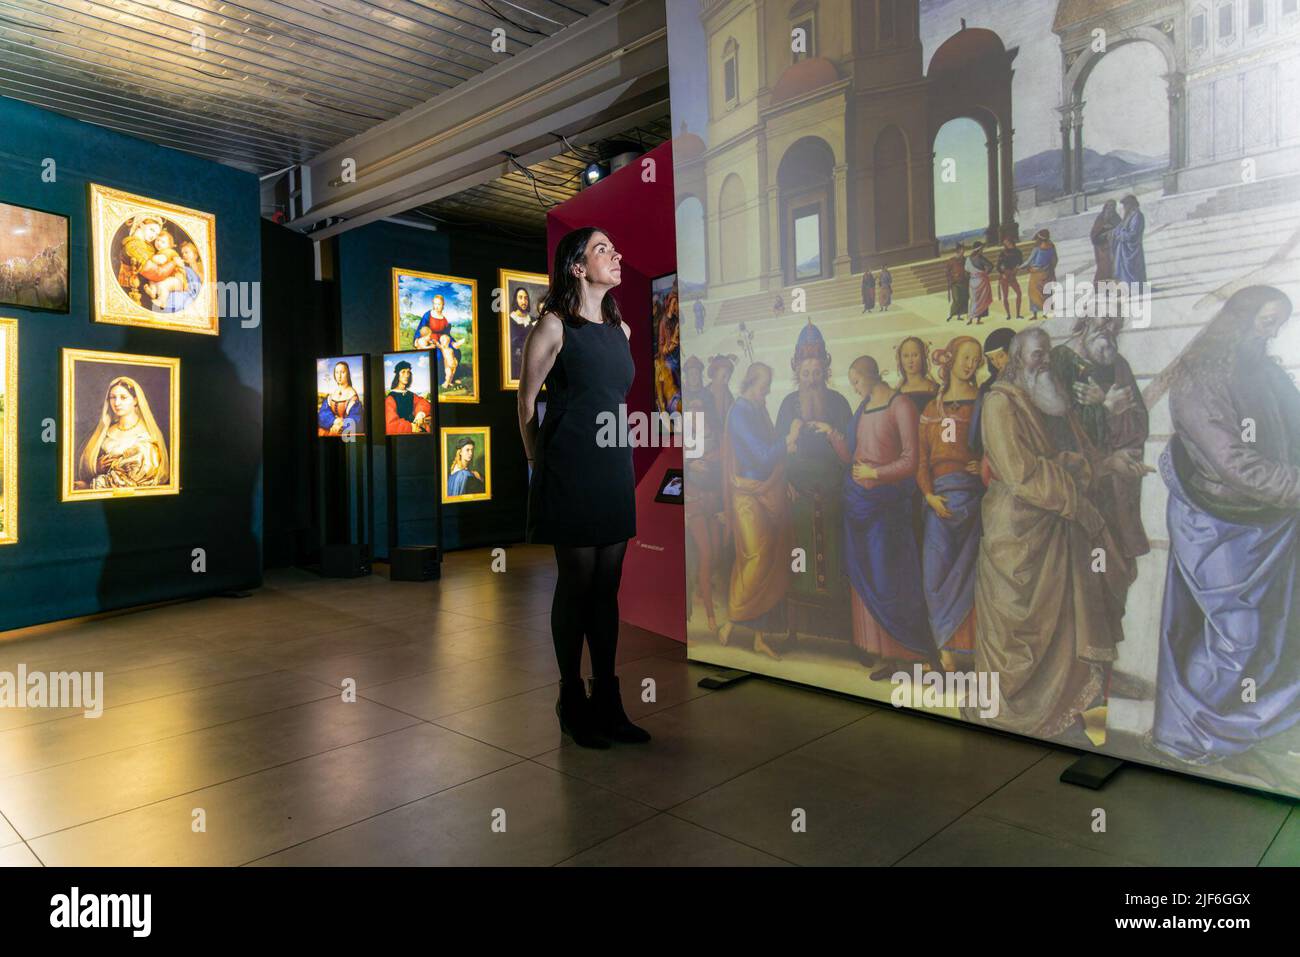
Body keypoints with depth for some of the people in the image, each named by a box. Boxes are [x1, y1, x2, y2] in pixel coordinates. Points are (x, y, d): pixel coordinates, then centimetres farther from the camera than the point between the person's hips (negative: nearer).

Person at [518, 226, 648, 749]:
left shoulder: (621, 329, 15)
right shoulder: (554, 326, -5)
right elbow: (526, 401, -2)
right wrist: (540, 463, 1)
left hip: (615, 469, 6)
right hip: (570, 470, -6)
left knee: (607, 586, 9)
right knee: (576, 583, 0)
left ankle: (607, 701, 19)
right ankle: (572, 702, 15)